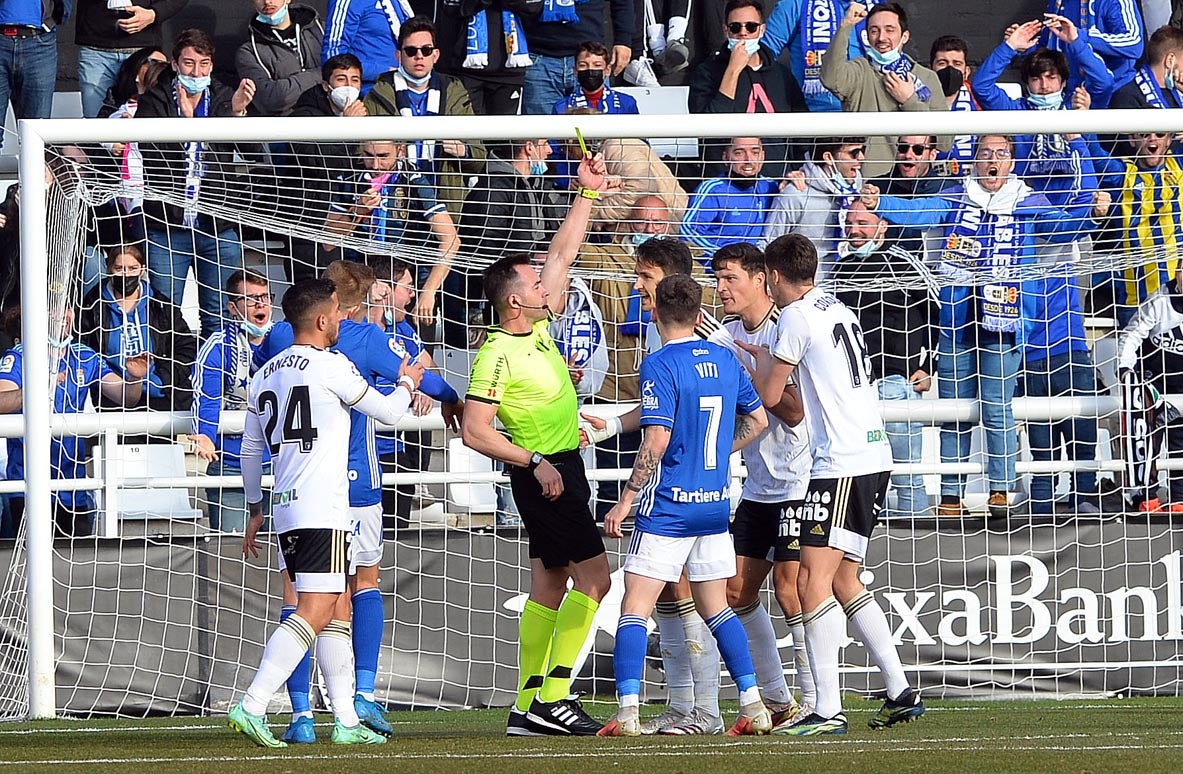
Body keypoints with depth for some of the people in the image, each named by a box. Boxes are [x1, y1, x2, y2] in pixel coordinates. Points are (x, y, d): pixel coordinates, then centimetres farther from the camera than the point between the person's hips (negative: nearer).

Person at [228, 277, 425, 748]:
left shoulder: (265, 375, 15)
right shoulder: (330, 365, -6)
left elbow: (250, 450, 21)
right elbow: (388, 412, 4)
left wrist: (255, 512, 31)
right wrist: (407, 384, 26)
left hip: (285, 510, 8)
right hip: (322, 512, -8)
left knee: (337, 611, 14)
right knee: (315, 612, -12)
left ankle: (346, 721, 12)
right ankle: (252, 706, -23)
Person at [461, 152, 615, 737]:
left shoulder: (537, 327, 6)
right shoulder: (497, 355, -17)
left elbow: (563, 252, 16)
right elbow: (475, 432, -20)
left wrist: (588, 193, 12)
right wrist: (535, 463, -22)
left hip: (557, 470, 9)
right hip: (545, 472, -9)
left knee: (549, 586, 9)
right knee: (593, 576, -11)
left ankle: (528, 706, 10)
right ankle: (552, 697, -13)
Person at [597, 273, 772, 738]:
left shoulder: (660, 366, -13)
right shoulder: (725, 359, 7)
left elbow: (656, 442, -20)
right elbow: (758, 419, 16)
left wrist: (626, 500, -15)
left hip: (667, 507, -6)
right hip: (715, 506, 6)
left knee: (635, 607, -2)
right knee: (715, 607, 15)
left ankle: (628, 711, -11)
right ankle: (753, 705, 8)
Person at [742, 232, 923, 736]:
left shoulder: (796, 316, -7)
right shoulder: (838, 309, 19)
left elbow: (769, 394, -3)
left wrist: (762, 360, 16)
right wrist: (769, 360, 36)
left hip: (841, 464, -9)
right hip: (872, 456, 9)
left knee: (814, 578, -13)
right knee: (844, 581, 15)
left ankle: (828, 709, -21)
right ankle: (901, 693, 16)